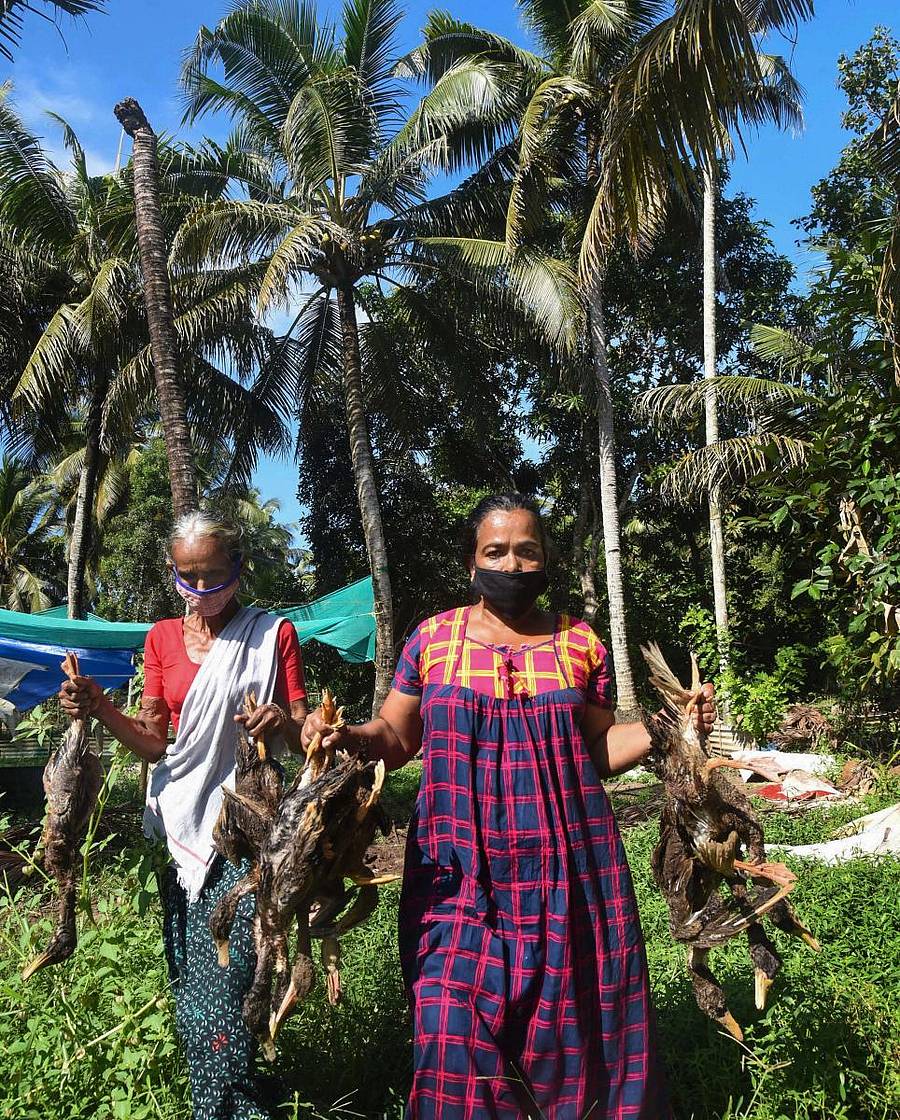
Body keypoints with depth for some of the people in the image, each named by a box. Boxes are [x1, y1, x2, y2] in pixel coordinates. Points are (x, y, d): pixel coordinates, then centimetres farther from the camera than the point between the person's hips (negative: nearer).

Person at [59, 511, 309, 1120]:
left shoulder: (274, 633, -1)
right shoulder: (163, 637, 10)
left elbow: (303, 737, -2)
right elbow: (153, 743, 8)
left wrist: (283, 722, -24)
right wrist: (101, 709, -9)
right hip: (183, 829, 4)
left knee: (222, 985, -6)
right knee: (192, 984, 9)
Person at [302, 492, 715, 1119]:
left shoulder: (580, 644, 4)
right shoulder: (433, 639, 2)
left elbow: (599, 749, 9)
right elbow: (395, 738, 8)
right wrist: (346, 736, -11)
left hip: (563, 872, 1)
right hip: (460, 873, 0)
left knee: (570, 1026, 9)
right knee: (456, 1032, -1)